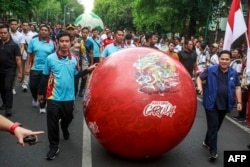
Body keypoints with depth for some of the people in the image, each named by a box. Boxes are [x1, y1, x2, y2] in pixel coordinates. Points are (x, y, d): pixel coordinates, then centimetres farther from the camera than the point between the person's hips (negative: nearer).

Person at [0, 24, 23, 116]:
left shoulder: (14, 45, -6)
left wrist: (20, 72, -8)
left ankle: (8, 108, -9)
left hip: (10, 70, -4)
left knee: (8, 88, -11)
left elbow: (18, 59, -6)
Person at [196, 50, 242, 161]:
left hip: (224, 104, 4)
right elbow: (199, 78, 0)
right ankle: (213, 151, 1)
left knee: (217, 126, 17)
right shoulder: (211, 70, -7)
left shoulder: (233, 73, 3)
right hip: (212, 103, -4)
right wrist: (200, 86, -20)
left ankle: (207, 142, 39)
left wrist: (239, 102, 1)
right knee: (213, 126, -5)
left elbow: (237, 88, 7)